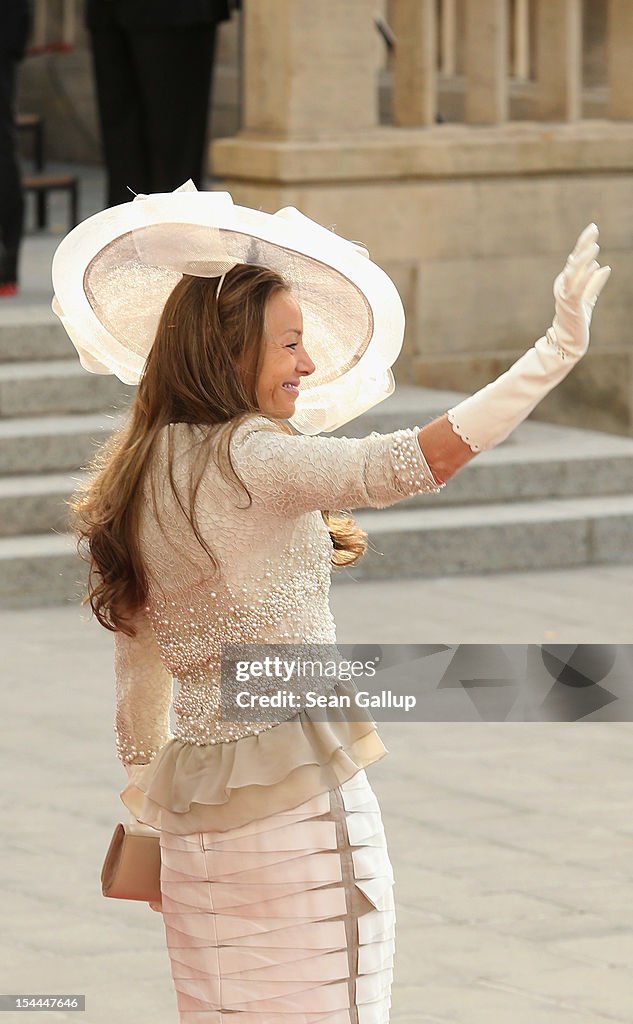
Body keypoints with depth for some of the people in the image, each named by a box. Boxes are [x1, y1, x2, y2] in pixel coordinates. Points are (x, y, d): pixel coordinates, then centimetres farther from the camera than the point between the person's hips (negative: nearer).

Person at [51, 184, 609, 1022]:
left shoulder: (133, 485, 11)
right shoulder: (247, 460, -15)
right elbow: (420, 459, -28)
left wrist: (145, 813, 30)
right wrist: (560, 349, -28)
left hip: (195, 804, 8)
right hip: (297, 794, -8)